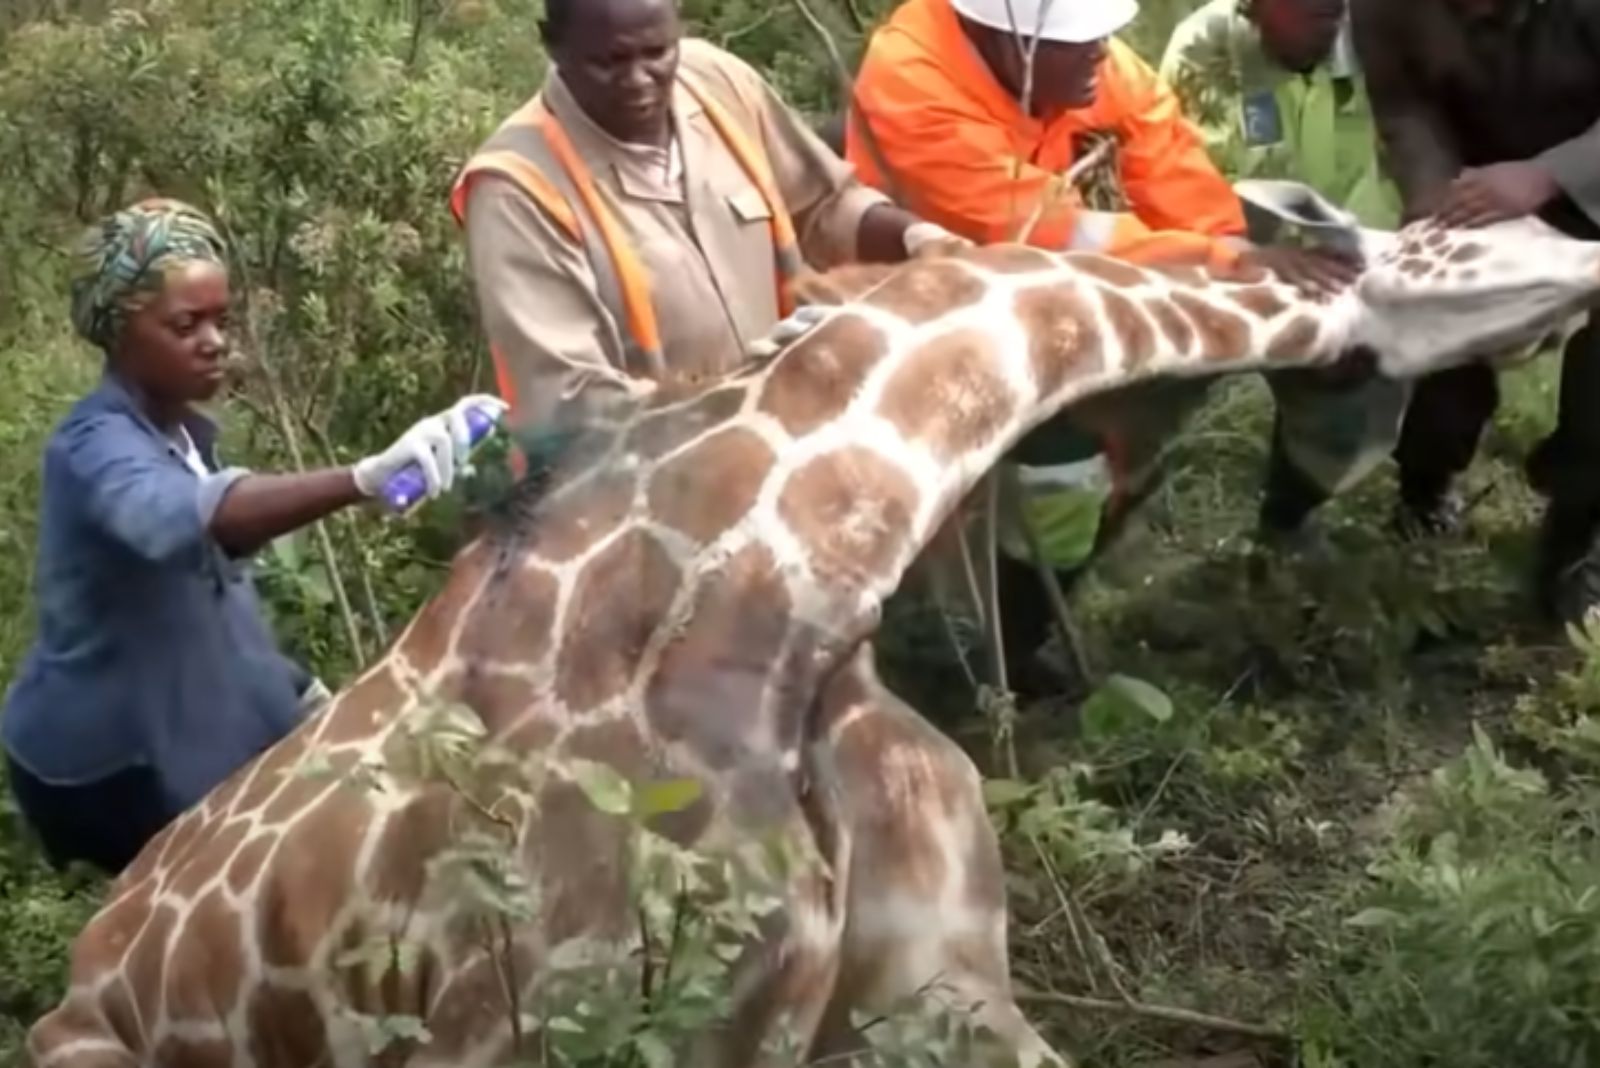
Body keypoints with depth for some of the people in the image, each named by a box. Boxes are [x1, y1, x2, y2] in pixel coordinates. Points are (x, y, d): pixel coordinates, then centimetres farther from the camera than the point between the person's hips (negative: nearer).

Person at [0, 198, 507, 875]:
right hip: (101, 761, -8)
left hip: (182, 727, 8)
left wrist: (299, 688, 11)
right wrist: (365, 477, -63)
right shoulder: (98, 446, -25)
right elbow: (187, 514, -49)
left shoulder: (185, 432, 4)